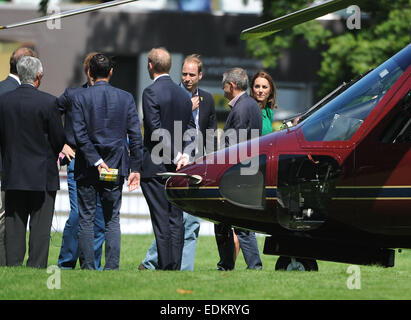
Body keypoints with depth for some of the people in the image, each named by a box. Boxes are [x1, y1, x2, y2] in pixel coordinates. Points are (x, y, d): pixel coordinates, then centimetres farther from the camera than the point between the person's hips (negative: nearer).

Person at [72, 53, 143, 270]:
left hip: (86, 169, -2)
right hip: (116, 167, 2)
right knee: (112, 220, 7)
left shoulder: (80, 98, -5)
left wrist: (96, 162, -11)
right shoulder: (126, 98, 2)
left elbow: (80, 134, -11)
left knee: (86, 220, 4)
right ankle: (112, 267, 0)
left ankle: (87, 268, 1)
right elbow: (135, 136, 0)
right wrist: (135, 168, 3)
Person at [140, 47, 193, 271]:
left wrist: (178, 157, -14)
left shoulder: (151, 92, -10)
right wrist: (184, 156, 1)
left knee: (161, 221, -6)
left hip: (155, 168, -6)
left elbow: (157, 131, -16)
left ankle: (165, 267, -7)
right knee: (176, 220, 7)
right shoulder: (184, 95, 12)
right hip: (177, 169, 6)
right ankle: (175, 267, 6)